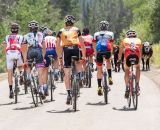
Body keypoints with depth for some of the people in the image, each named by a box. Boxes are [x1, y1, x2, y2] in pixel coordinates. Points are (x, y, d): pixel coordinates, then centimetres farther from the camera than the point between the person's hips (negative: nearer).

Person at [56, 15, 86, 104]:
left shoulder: (61, 31, 18)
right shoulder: (76, 30, 15)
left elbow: (58, 45, 10)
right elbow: (82, 43, 10)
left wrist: (59, 56, 16)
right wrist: (84, 56, 13)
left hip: (65, 50, 1)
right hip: (75, 48, -1)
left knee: (67, 74, 2)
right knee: (79, 68, 25)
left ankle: (69, 93, -4)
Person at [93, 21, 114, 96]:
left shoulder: (96, 34, 23)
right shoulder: (110, 34, 22)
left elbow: (94, 47, 20)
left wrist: (95, 56, 23)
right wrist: (111, 55, 29)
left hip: (99, 51, 0)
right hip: (107, 51, 0)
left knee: (99, 70, 8)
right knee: (108, 61, 33)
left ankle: (99, 87, 0)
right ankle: (110, 78, 21)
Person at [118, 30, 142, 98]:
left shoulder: (125, 40, 31)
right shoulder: (139, 40, 32)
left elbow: (120, 51, 37)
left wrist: (119, 59, 50)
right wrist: (139, 60, 56)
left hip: (128, 55, 0)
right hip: (136, 55, 0)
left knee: (126, 71, 20)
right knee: (138, 67, 31)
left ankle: (127, 88, 5)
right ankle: (137, 84, 19)